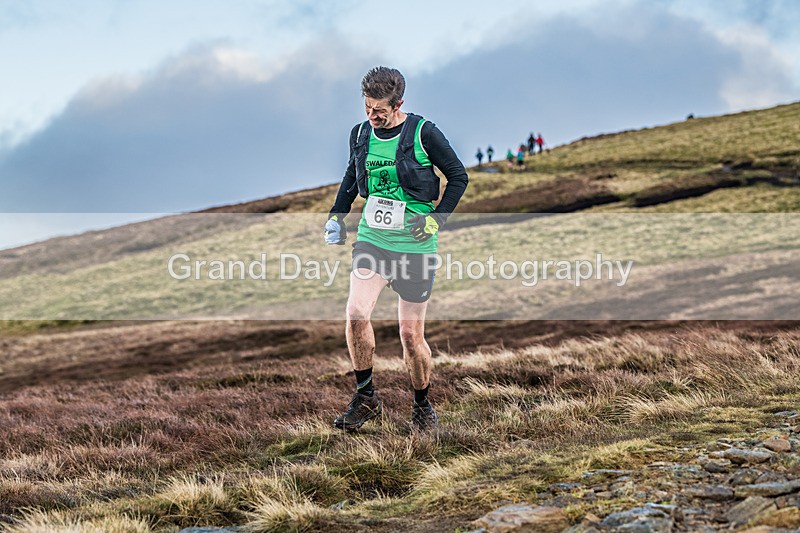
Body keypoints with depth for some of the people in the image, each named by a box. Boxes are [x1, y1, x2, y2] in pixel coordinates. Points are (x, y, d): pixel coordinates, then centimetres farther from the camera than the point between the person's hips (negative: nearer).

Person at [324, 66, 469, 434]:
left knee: (411, 334, 1)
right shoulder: (360, 134, 4)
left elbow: (459, 176, 0)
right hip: (371, 238, 3)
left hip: (415, 245, -3)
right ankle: (365, 397, -2)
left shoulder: (423, 133, -10)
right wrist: (337, 214, 14)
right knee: (356, 313, -18)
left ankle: (422, 407, 23)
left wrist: (437, 218, -8)